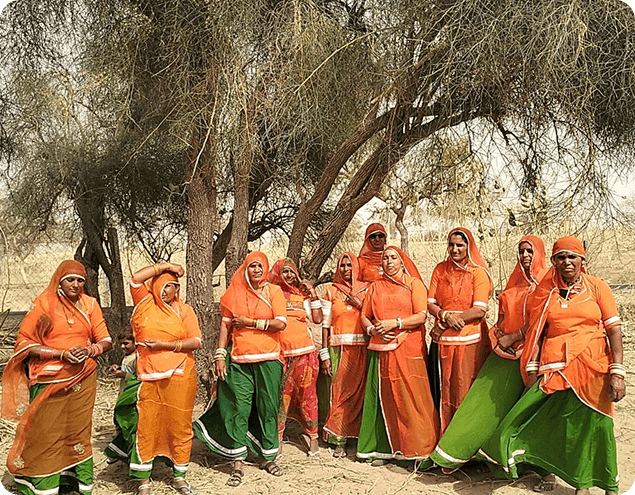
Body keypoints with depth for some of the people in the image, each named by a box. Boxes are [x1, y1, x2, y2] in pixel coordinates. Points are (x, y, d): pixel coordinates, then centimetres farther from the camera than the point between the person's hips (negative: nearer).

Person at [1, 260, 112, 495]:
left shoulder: (90, 304, 6)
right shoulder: (43, 305, -1)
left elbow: (106, 341, 8)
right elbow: (24, 343, -5)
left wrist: (89, 350, -14)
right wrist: (62, 354, -15)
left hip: (82, 380, 2)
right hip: (49, 382, -2)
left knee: (79, 434, 8)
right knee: (46, 437, 1)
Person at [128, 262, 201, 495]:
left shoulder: (184, 310, 7)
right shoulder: (145, 303, 8)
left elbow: (195, 341, -2)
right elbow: (135, 278, -7)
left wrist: (166, 344, -11)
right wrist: (165, 266, -2)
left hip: (179, 377, 0)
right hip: (149, 377, 0)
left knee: (179, 425, 6)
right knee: (146, 426, 0)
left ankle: (179, 476, 22)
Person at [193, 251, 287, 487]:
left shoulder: (274, 291, 5)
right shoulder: (234, 293, 8)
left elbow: (280, 324, -6)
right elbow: (225, 325, 7)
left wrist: (250, 322, -6)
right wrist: (219, 355, -1)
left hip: (268, 359, 0)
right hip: (239, 361, 1)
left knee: (268, 408, 5)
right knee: (239, 409, -2)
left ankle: (269, 458, 19)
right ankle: (238, 463, 6)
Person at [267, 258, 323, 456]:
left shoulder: (302, 295, 12)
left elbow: (317, 319, 3)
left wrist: (313, 294, 1)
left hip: (304, 351, 1)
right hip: (280, 353, -1)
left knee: (307, 394, 3)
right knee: (280, 395, 0)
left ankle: (313, 436, 13)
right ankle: (277, 439, 11)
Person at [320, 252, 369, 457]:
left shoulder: (366, 289, 10)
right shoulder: (331, 291, 9)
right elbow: (325, 324, 5)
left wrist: (359, 304, -9)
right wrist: (325, 354, -1)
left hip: (362, 348, 1)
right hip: (339, 347, 0)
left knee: (361, 389, -1)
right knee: (340, 391, -4)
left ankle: (362, 434, 11)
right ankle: (339, 440, 2)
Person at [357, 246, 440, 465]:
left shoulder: (414, 284, 6)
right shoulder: (375, 287, 17)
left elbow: (421, 316, -4)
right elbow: (364, 316, 16)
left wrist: (394, 323, -14)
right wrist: (372, 329, -4)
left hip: (408, 350, -3)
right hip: (381, 350, 3)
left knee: (411, 397, -7)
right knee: (383, 397, 2)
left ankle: (418, 449, 1)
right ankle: (384, 449, 9)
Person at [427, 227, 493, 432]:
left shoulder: (478, 273, -2)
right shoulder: (440, 269, 9)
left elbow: (479, 310, -11)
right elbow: (430, 304, 6)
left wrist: (443, 323, -12)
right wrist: (446, 316, -15)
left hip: (470, 340, -3)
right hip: (443, 341, 3)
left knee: (466, 391, 0)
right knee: (445, 390, 7)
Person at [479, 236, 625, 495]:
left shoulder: (597, 287, 2)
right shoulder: (544, 290, 7)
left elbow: (614, 329, -2)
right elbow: (535, 332, 7)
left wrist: (617, 372, -10)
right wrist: (532, 371, 2)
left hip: (592, 367, -1)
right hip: (554, 368, 1)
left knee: (594, 424, 2)